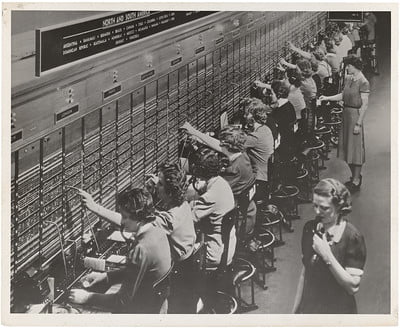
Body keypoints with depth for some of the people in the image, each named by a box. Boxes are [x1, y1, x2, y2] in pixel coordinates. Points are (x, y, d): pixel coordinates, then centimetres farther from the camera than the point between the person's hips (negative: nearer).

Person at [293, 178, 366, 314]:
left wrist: (328, 257, -27)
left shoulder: (353, 237, -18)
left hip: (338, 311, -4)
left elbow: (353, 287, -20)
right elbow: (305, 273, 7)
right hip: (309, 308, 4)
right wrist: (296, 309, 8)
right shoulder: (310, 228, -1)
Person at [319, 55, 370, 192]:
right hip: (346, 113, 8)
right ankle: (355, 176, 27)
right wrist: (327, 98, 8)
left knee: (356, 147, -1)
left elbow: (364, 105, -16)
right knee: (347, 145, 14)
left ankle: (356, 181, 7)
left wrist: (358, 123, -18)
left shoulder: (363, 82, -16)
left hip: (355, 114, -8)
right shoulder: (348, 79, 7)